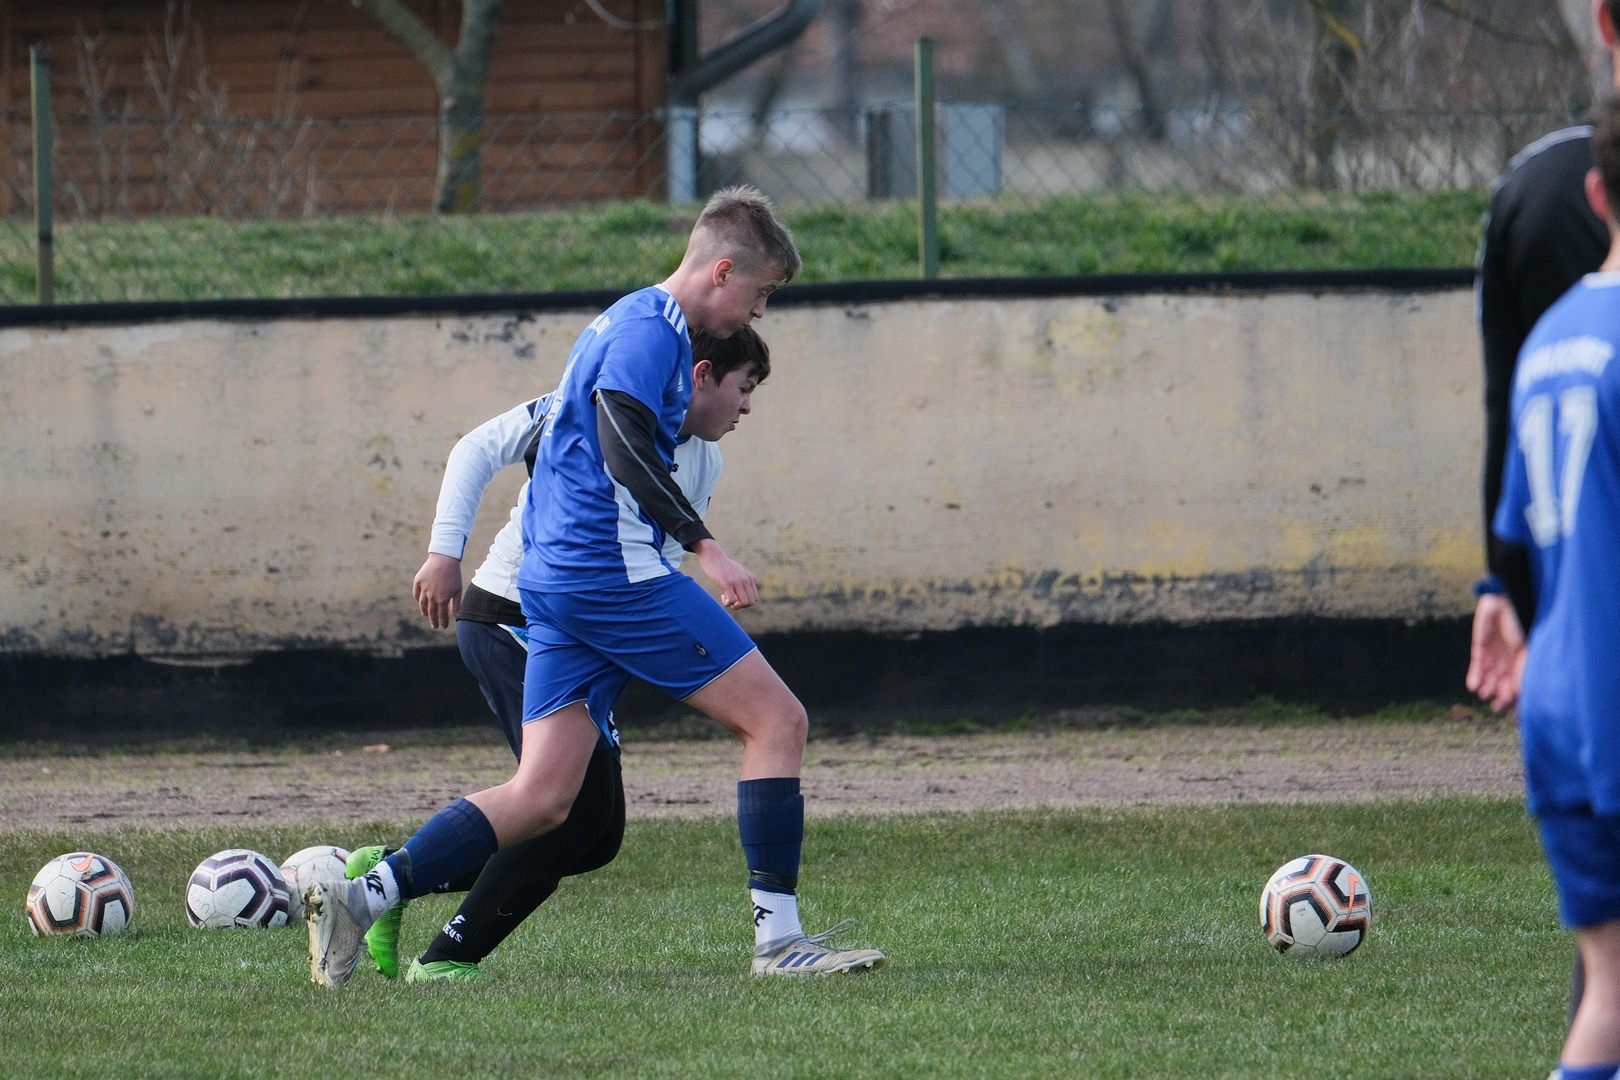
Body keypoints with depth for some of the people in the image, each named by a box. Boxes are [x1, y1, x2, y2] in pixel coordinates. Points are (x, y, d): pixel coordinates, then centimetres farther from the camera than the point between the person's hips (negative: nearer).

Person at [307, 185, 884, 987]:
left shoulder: (627, 323, 23)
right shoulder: (650, 329, -9)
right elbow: (626, 450, -21)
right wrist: (705, 549, -25)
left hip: (551, 579, 10)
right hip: (614, 567, -10)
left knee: (541, 799, 2)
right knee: (777, 719, -3)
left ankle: (363, 897, -10)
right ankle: (778, 937, -5)